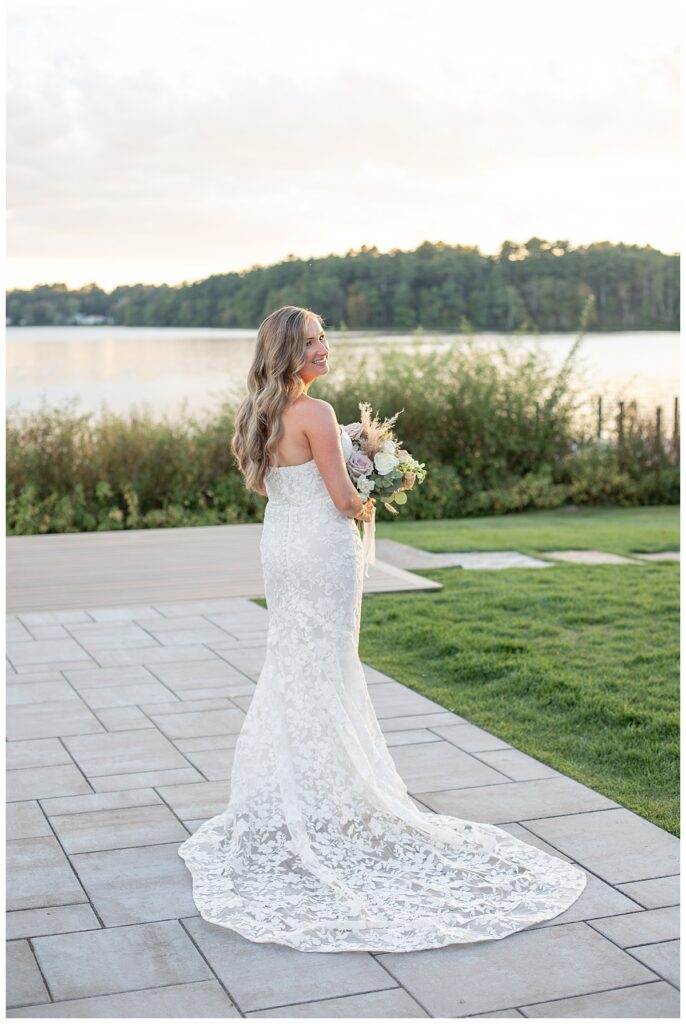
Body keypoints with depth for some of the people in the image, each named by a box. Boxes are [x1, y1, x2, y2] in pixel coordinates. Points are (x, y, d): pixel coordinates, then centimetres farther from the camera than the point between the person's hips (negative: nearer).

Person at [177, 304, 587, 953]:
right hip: (321, 550, -8)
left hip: (278, 545, 8)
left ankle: (279, 800, 26)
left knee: (288, 663, 17)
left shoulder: (259, 414, 6)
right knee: (324, 670, 1)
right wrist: (366, 508, 3)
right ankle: (325, 803, 9)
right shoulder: (316, 413, -19)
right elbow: (343, 498, -18)